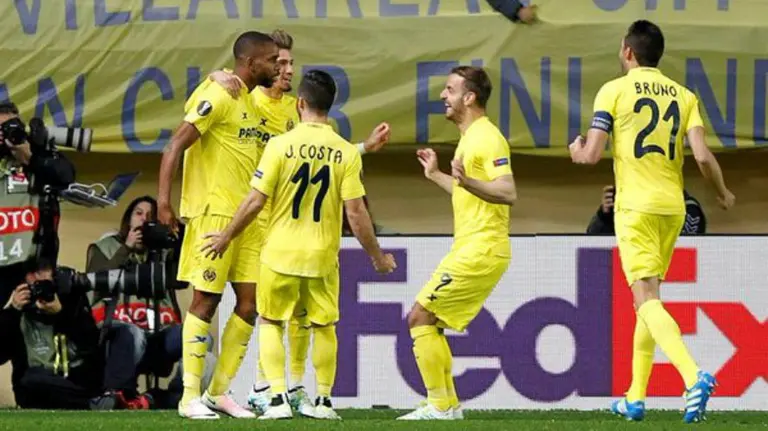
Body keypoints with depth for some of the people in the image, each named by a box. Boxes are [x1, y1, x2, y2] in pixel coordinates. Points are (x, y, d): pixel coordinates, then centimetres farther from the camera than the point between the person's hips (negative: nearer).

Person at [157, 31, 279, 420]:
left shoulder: (256, 102, 16)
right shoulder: (218, 97, -11)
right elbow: (176, 146, -16)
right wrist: (163, 201, -23)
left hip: (248, 216, 9)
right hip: (214, 212, -9)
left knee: (250, 303, 6)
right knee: (206, 300, -5)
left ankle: (219, 391, 14)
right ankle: (190, 396, 0)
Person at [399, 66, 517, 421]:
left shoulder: (486, 138, -13)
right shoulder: (470, 138, 18)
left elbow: (508, 193, -24)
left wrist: (467, 181, -39)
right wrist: (435, 176, 39)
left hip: (480, 249, -10)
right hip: (470, 248, 10)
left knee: (420, 316, -10)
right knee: (429, 322, 12)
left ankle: (440, 405, -9)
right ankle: (448, 404, 14)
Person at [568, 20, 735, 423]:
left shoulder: (614, 91, -3)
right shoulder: (683, 95, 8)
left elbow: (592, 155, -7)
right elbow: (703, 156, -2)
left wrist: (577, 150, 17)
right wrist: (723, 194, 15)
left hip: (635, 206, -5)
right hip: (672, 207, 5)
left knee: (647, 299, -11)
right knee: (647, 300, 17)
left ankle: (694, 376, -33)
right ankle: (635, 397, 19)